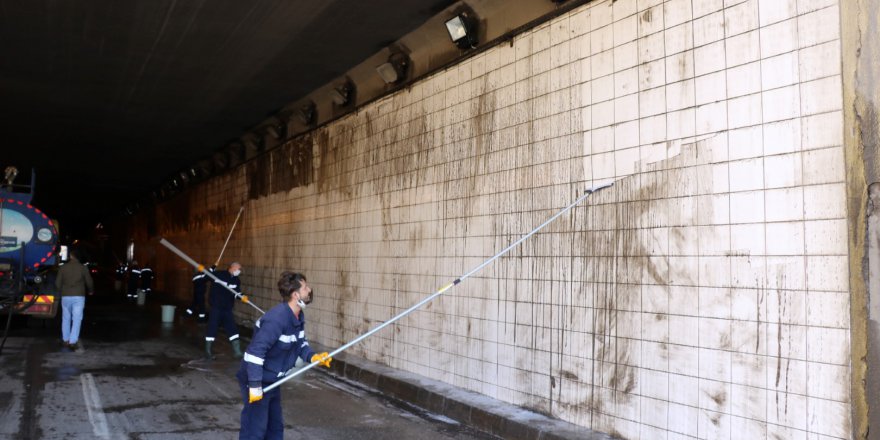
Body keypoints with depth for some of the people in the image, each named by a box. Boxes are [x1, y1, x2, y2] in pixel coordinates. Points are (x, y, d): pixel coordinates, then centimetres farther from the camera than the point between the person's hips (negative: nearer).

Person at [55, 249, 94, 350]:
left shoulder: (63, 267, 0)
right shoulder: (83, 268, -3)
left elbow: (58, 283, 3)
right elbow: (89, 282, 3)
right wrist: (91, 291, 24)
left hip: (66, 297, 2)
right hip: (78, 297, -2)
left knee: (66, 319, 16)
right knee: (76, 320, -1)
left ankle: (65, 340, 23)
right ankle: (72, 341, -8)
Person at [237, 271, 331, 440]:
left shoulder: (298, 316, 2)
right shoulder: (277, 318, -29)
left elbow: (300, 343, 14)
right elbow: (255, 352, -31)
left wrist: (313, 357, -6)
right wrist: (255, 386, -29)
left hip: (272, 380, 10)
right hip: (257, 380, -10)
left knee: (275, 426, 20)